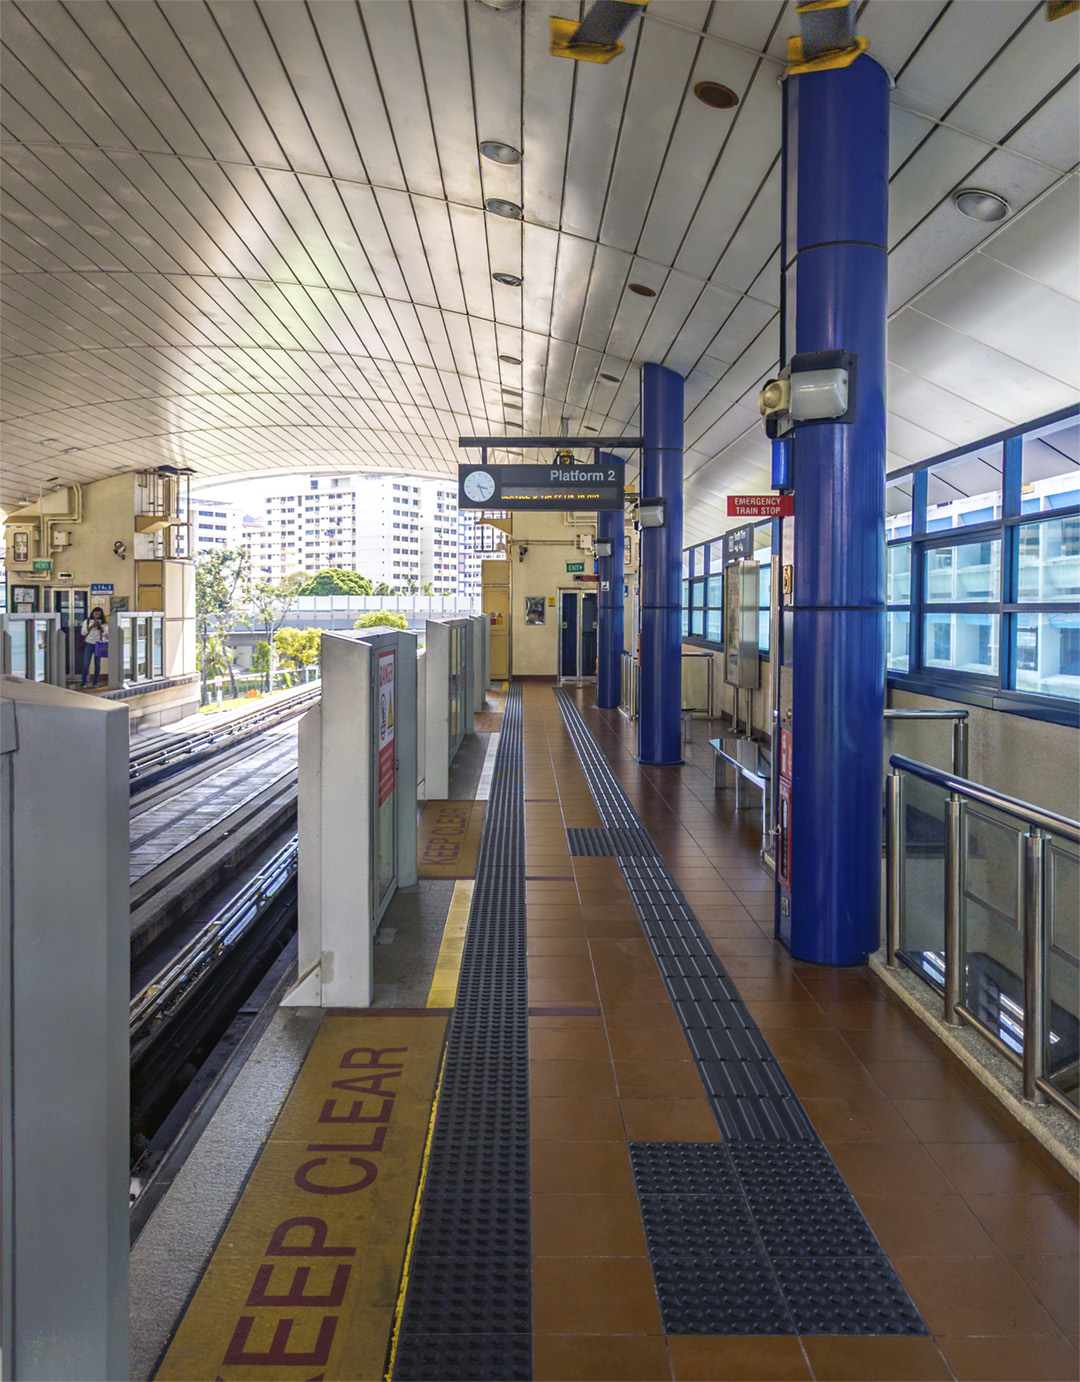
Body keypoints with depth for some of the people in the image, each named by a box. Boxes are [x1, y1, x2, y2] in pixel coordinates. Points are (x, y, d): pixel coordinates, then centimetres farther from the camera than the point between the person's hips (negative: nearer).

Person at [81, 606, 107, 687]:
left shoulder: (104, 623, 9)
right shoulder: (87, 621, 8)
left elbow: (105, 634, 0)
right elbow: (83, 632, 0)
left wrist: (100, 627, -14)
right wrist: (92, 626, -10)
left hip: (98, 645, 1)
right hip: (89, 644, -1)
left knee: (97, 665, 1)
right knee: (86, 665, -8)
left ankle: (95, 683, 10)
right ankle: (84, 682, 2)